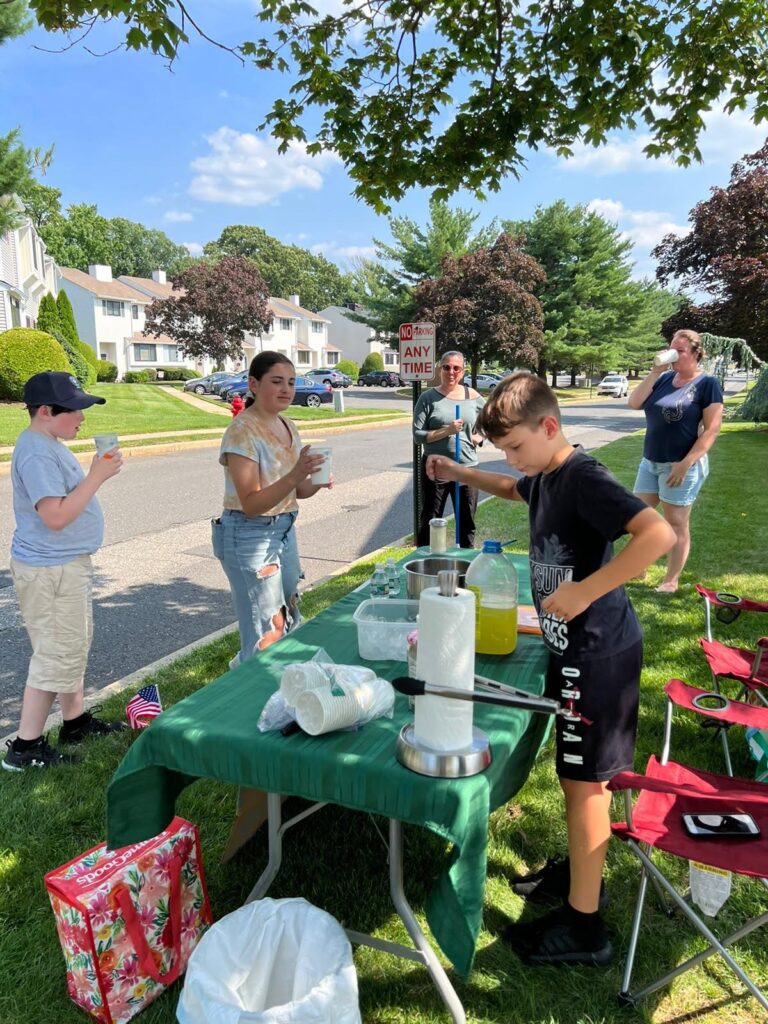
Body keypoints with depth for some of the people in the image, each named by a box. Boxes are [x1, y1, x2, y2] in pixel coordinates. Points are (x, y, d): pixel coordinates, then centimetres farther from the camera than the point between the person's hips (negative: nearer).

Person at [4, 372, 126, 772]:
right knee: (57, 656, -2)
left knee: (73, 646, 20)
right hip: (50, 570, -11)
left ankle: (76, 720, 35)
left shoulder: (50, 444, 11)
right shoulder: (37, 453, -22)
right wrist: (97, 476, -27)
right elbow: (56, 516, -29)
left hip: (67, 564, 11)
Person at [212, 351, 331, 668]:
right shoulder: (242, 432, -17)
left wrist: (316, 482, -9)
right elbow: (252, 504, -22)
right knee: (268, 635, -2)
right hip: (250, 536, -8)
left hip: (284, 530, 8)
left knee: (290, 621, 18)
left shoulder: (287, 426, 7)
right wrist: (294, 476, -34)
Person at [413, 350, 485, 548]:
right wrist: (446, 430, -21)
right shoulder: (428, 398, -5)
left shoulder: (473, 397, 4)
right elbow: (418, 435, -11)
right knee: (429, 523, 6)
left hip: (467, 467, 3)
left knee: (467, 523, 13)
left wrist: (478, 437, 1)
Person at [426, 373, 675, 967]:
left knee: (584, 780, 3)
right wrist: (462, 475, 16)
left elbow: (659, 534, -35)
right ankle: (582, 871, 43)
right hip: (575, 648, 9)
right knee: (582, 774, 22)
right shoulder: (545, 476, 6)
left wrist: (584, 591, -34)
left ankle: (583, 927, 20)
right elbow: (515, 490, 31)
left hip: (598, 653, -9)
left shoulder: (584, 478, -22)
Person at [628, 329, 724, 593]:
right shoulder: (664, 378, 7)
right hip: (650, 461, 6)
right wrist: (656, 371, -8)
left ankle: (671, 581, 16)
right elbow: (634, 403, -2)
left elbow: (712, 429, -12)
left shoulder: (707, 384, -8)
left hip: (681, 465, -6)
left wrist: (685, 463, -18)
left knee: (676, 524, 3)